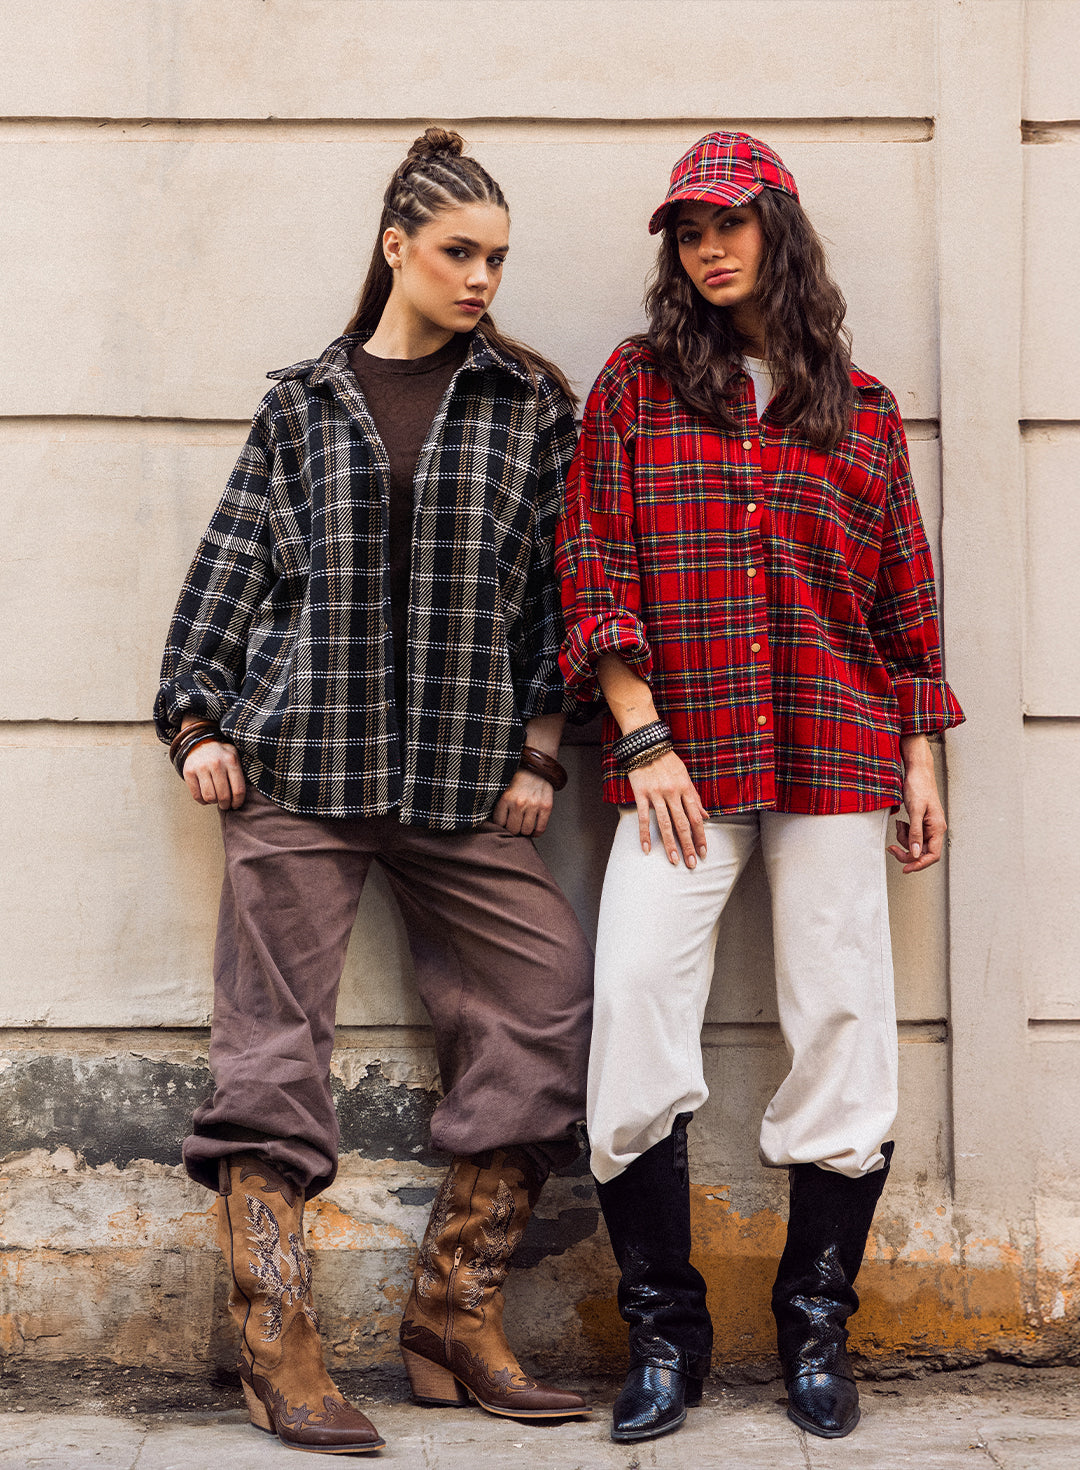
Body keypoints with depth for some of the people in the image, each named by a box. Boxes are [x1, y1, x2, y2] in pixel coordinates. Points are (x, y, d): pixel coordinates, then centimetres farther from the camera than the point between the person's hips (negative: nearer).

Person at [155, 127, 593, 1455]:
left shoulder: (530, 403, 10)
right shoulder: (303, 402, 10)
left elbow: (556, 580, 8)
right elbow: (234, 563, 11)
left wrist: (539, 744, 2)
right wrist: (197, 718, 3)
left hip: (464, 778, 2)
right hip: (296, 761, -1)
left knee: (541, 1017, -5)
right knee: (272, 1042, -5)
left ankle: (455, 1319, 8)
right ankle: (278, 1351, 2)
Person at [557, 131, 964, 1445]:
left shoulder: (860, 409, 12)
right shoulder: (636, 387, 8)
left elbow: (904, 596, 14)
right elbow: (594, 570, 2)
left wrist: (919, 759, 9)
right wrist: (642, 737, -7)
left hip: (835, 752, 1)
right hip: (677, 757, -1)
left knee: (840, 1031, 2)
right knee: (632, 1016, -10)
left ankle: (814, 1327, 16)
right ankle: (663, 1333, 5)